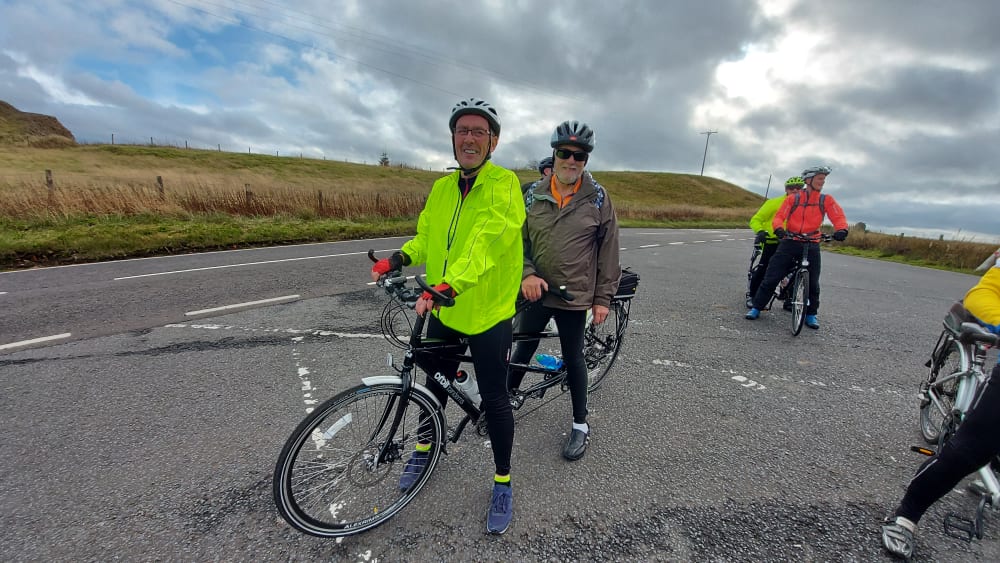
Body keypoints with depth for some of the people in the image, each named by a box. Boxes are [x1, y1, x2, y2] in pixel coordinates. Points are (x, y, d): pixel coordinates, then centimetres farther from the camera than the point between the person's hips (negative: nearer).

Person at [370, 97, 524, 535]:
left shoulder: (504, 185, -14)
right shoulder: (441, 188, 6)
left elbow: (485, 245, -29)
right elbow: (426, 236, 11)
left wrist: (443, 288, -40)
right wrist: (397, 260, -7)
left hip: (488, 313, -5)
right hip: (443, 311, 6)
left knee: (494, 398, 7)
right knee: (435, 382, 22)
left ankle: (503, 482, 31)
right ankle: (425, 448, 49)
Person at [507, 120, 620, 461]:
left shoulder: (598, 199, -4)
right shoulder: (534, 196, 0)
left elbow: (608, 251, -1)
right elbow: (517, 239, 3)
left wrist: (603, 297, -2)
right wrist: (526, 274, -14)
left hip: (574, 296, -2)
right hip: (535, 292, 2)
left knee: (573, 359, 11)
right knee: (523, 348, 16)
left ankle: (580, 424, 30)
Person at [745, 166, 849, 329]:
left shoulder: (826, 200, 7)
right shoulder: (793, 199, 3)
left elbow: (838, 216, -4)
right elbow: (779, 216, -6)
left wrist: (841, 230, -25)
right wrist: (779, 229, -28)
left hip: (811, 245, 1)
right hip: (789, 242, -1)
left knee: (812, 283, 5)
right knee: (771, 278, -4)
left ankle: (811, 314, 22)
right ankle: (756, 307, 6)